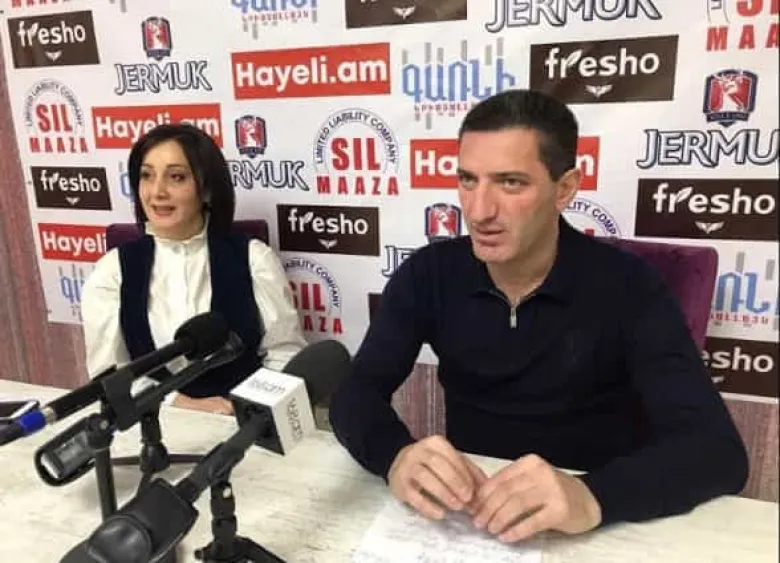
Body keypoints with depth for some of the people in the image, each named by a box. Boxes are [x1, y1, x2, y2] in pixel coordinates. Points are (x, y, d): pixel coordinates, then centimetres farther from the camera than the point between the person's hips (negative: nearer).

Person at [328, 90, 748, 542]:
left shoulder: (628, 288, -14)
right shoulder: (429, 274, -7)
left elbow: (718, 450, -20)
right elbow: (356, 394, -10)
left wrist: (591, 496, -38)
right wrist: (395, 456, -32)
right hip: (466, 517, 2)